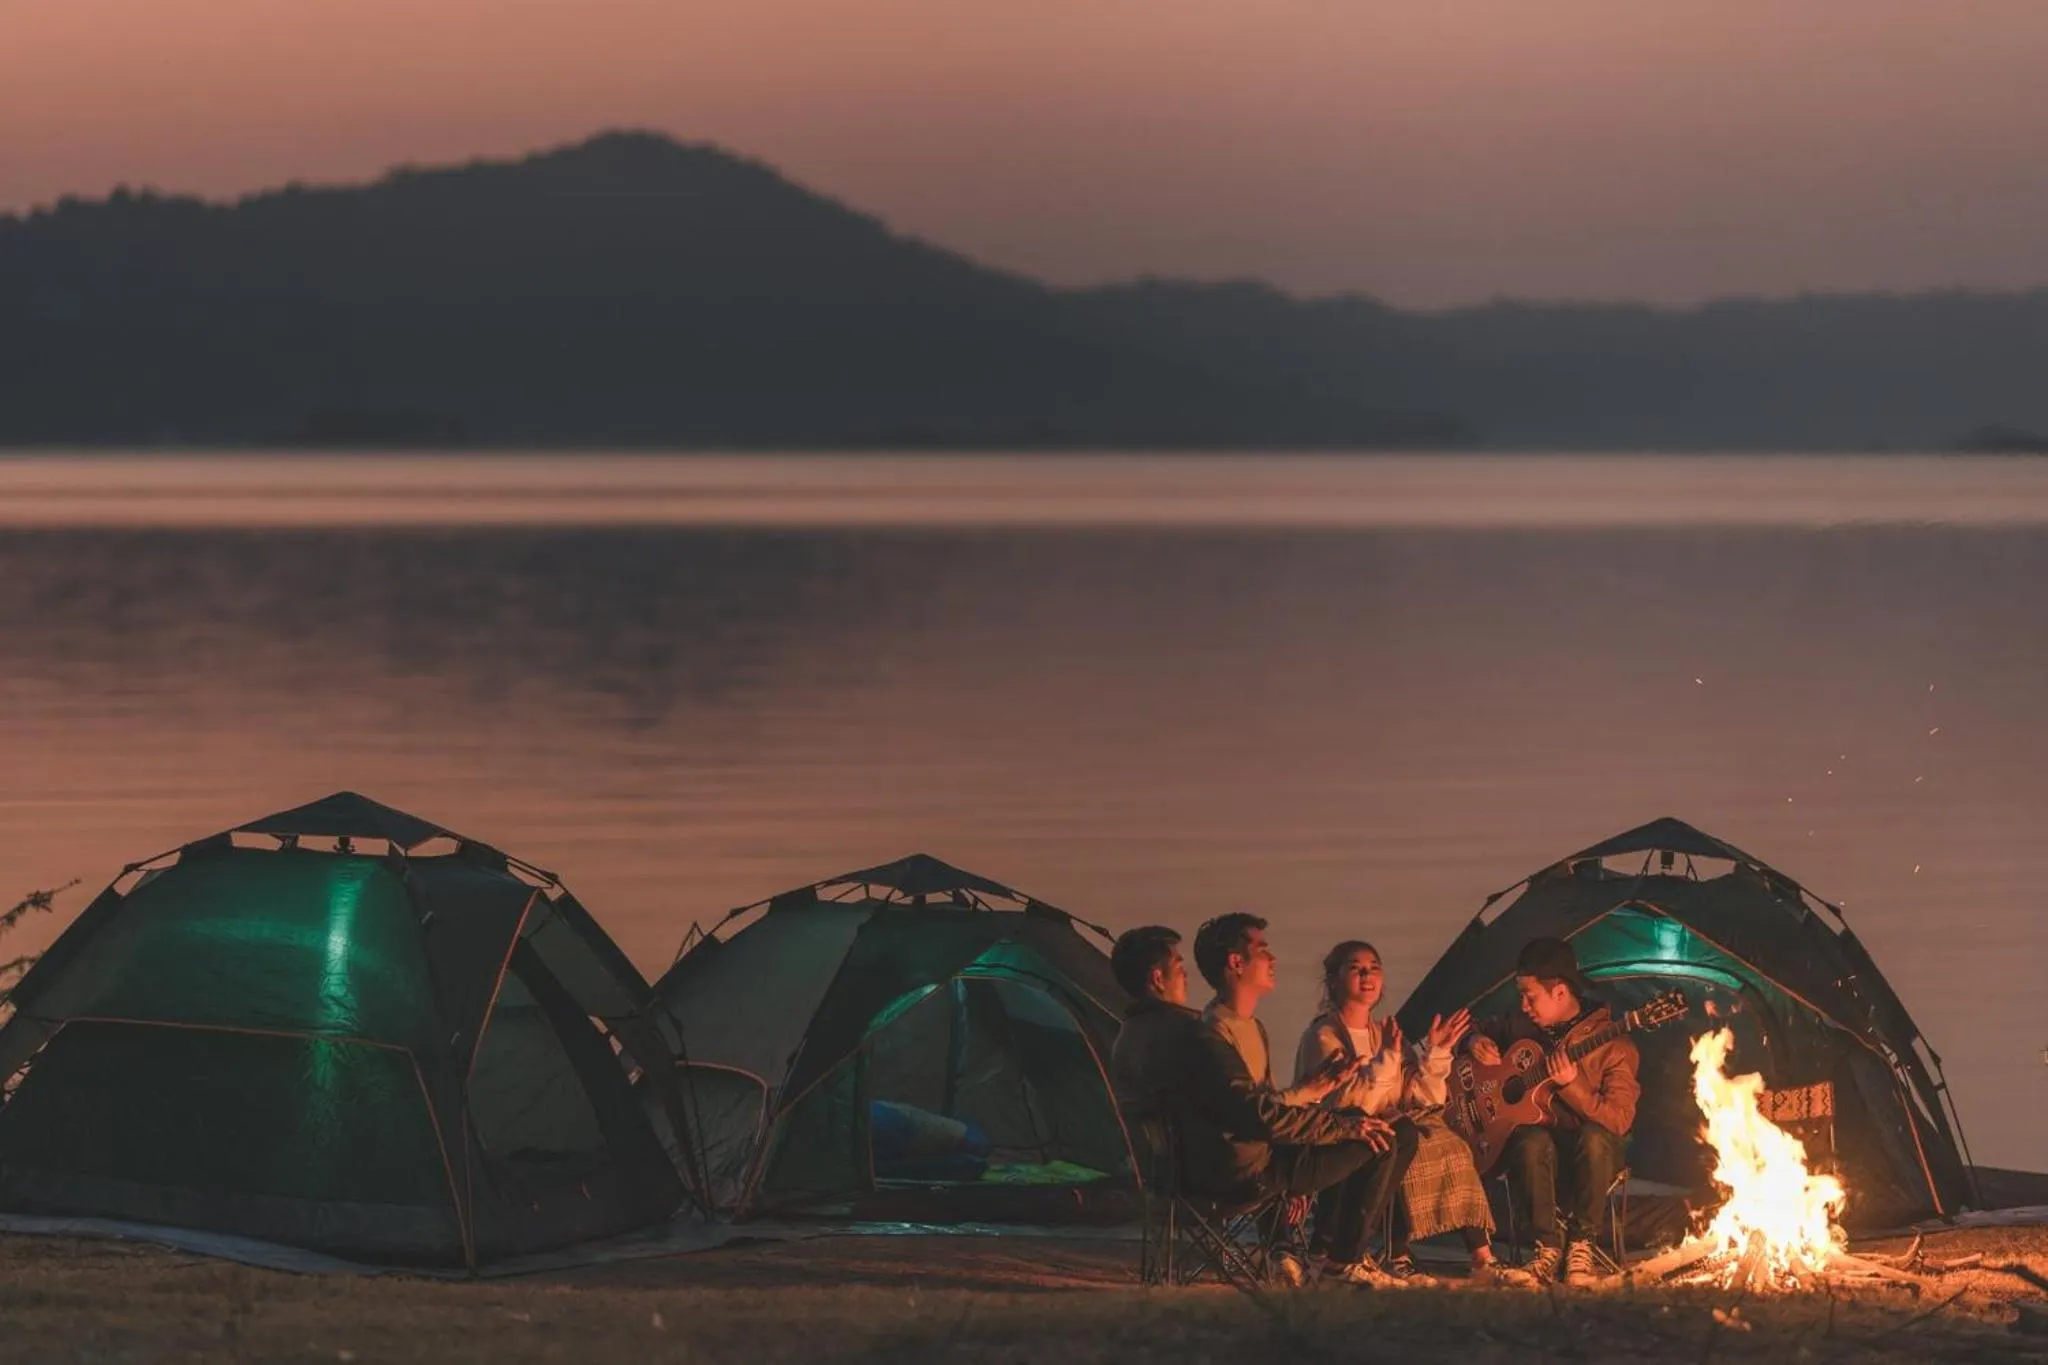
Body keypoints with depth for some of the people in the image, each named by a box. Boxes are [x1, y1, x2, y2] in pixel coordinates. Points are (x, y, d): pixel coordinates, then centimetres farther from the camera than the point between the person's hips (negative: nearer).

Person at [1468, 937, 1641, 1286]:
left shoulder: (1612, 1044, -9)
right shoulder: (1522, 1028, 6)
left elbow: (1619, 1120, -15)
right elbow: (1486, 1033, 28)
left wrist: (1571, 1086, -27)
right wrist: (1478, 1044, 4)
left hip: (1588, 1154, -2)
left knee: (1594, 1139, -38)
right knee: (1534, 1142, -35)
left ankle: (1580, 1243, -20)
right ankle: (1548, 1243, -21)